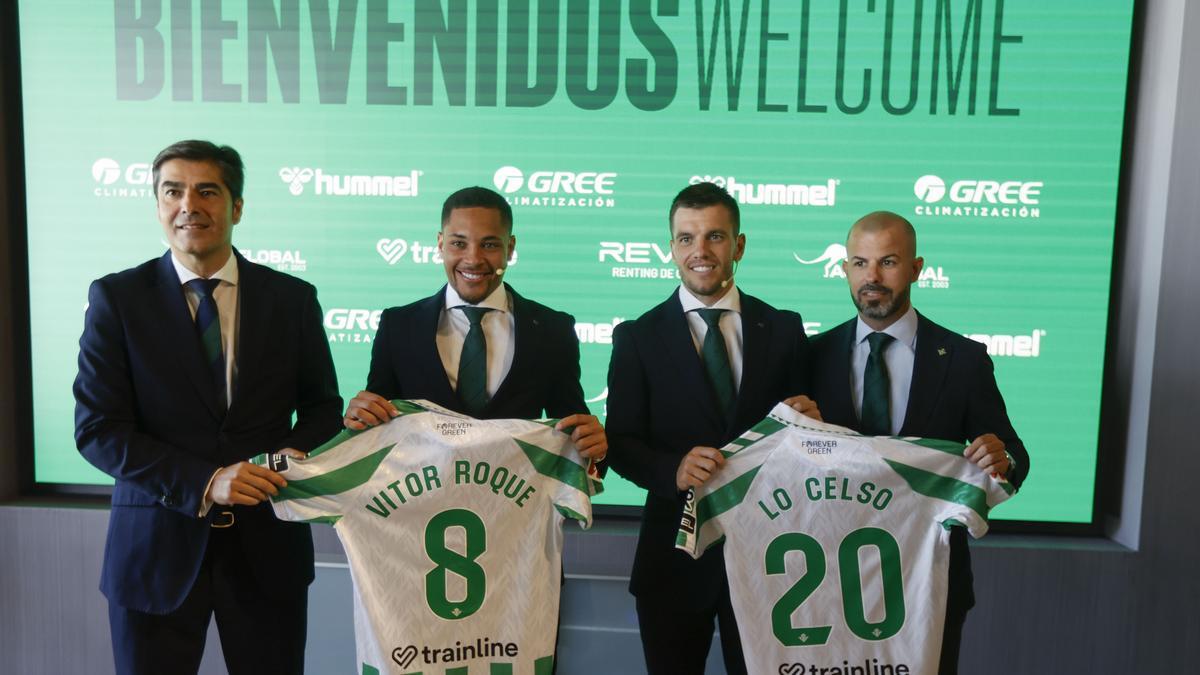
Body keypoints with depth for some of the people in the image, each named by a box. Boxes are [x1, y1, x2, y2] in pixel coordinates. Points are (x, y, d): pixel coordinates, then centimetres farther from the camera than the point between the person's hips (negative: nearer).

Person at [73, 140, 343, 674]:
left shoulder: (292, 298, 1)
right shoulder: (115, 298, -3)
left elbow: (322, 406, 7)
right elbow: (96, 428, -7)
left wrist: (296, 454, -15)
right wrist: (203, 483, -19)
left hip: (268, 544, 1)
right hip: (156, 548, -1)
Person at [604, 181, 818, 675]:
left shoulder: (784, 330, 2)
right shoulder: (637, 337, -2)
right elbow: (620, 444, -5)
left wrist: (810, 424, -17)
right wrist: (674, 469, -23)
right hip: (674, 554, -1)